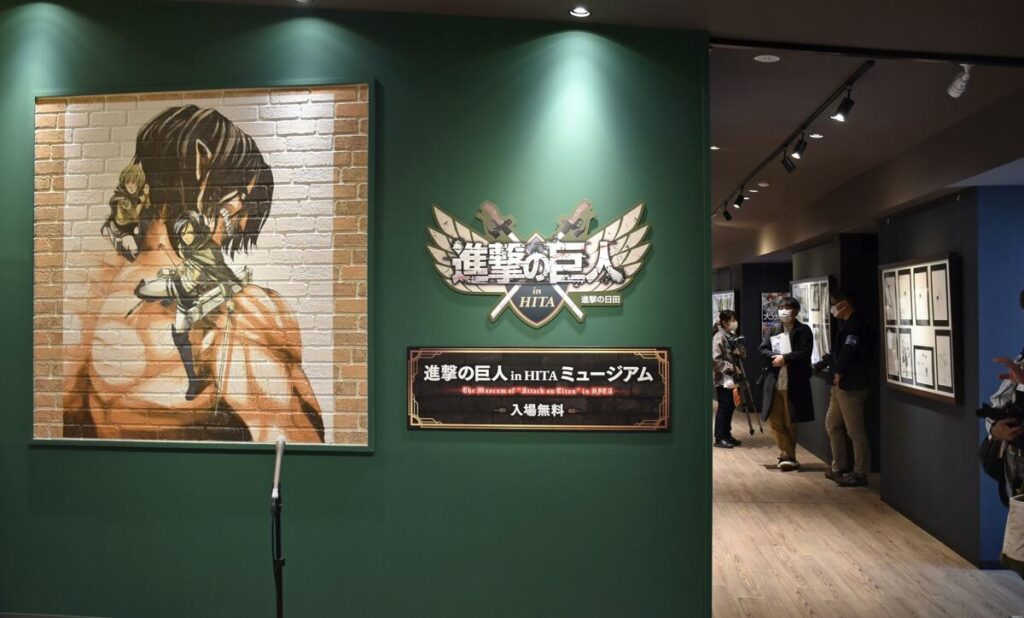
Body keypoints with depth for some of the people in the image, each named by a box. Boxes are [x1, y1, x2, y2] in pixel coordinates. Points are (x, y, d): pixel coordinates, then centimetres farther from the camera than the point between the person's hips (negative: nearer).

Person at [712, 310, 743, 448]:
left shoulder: (731, 336, 13)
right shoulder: (719, 337, -13)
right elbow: (715, 359, -20)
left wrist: (739, 352, 2)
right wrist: (730, 367, -18)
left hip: (731, 377, 8)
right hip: (723, 378, -8)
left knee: (730, 407, 11)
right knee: (724, 408, -5)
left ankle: (727, 435, 19)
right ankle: (719, 438, 0)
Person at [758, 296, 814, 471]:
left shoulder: (803, 330, -2)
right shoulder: (773, 329, 11)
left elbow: (804, 353, -13)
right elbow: (762, 349, 4)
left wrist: (784, 359, -18)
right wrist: (775, 357, -13)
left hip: (794, 383, -4)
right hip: (774, 382, 4)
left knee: (790, 422, 5)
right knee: (774, 420, 4)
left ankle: (787, 455, 18)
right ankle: (789, 455, 15)